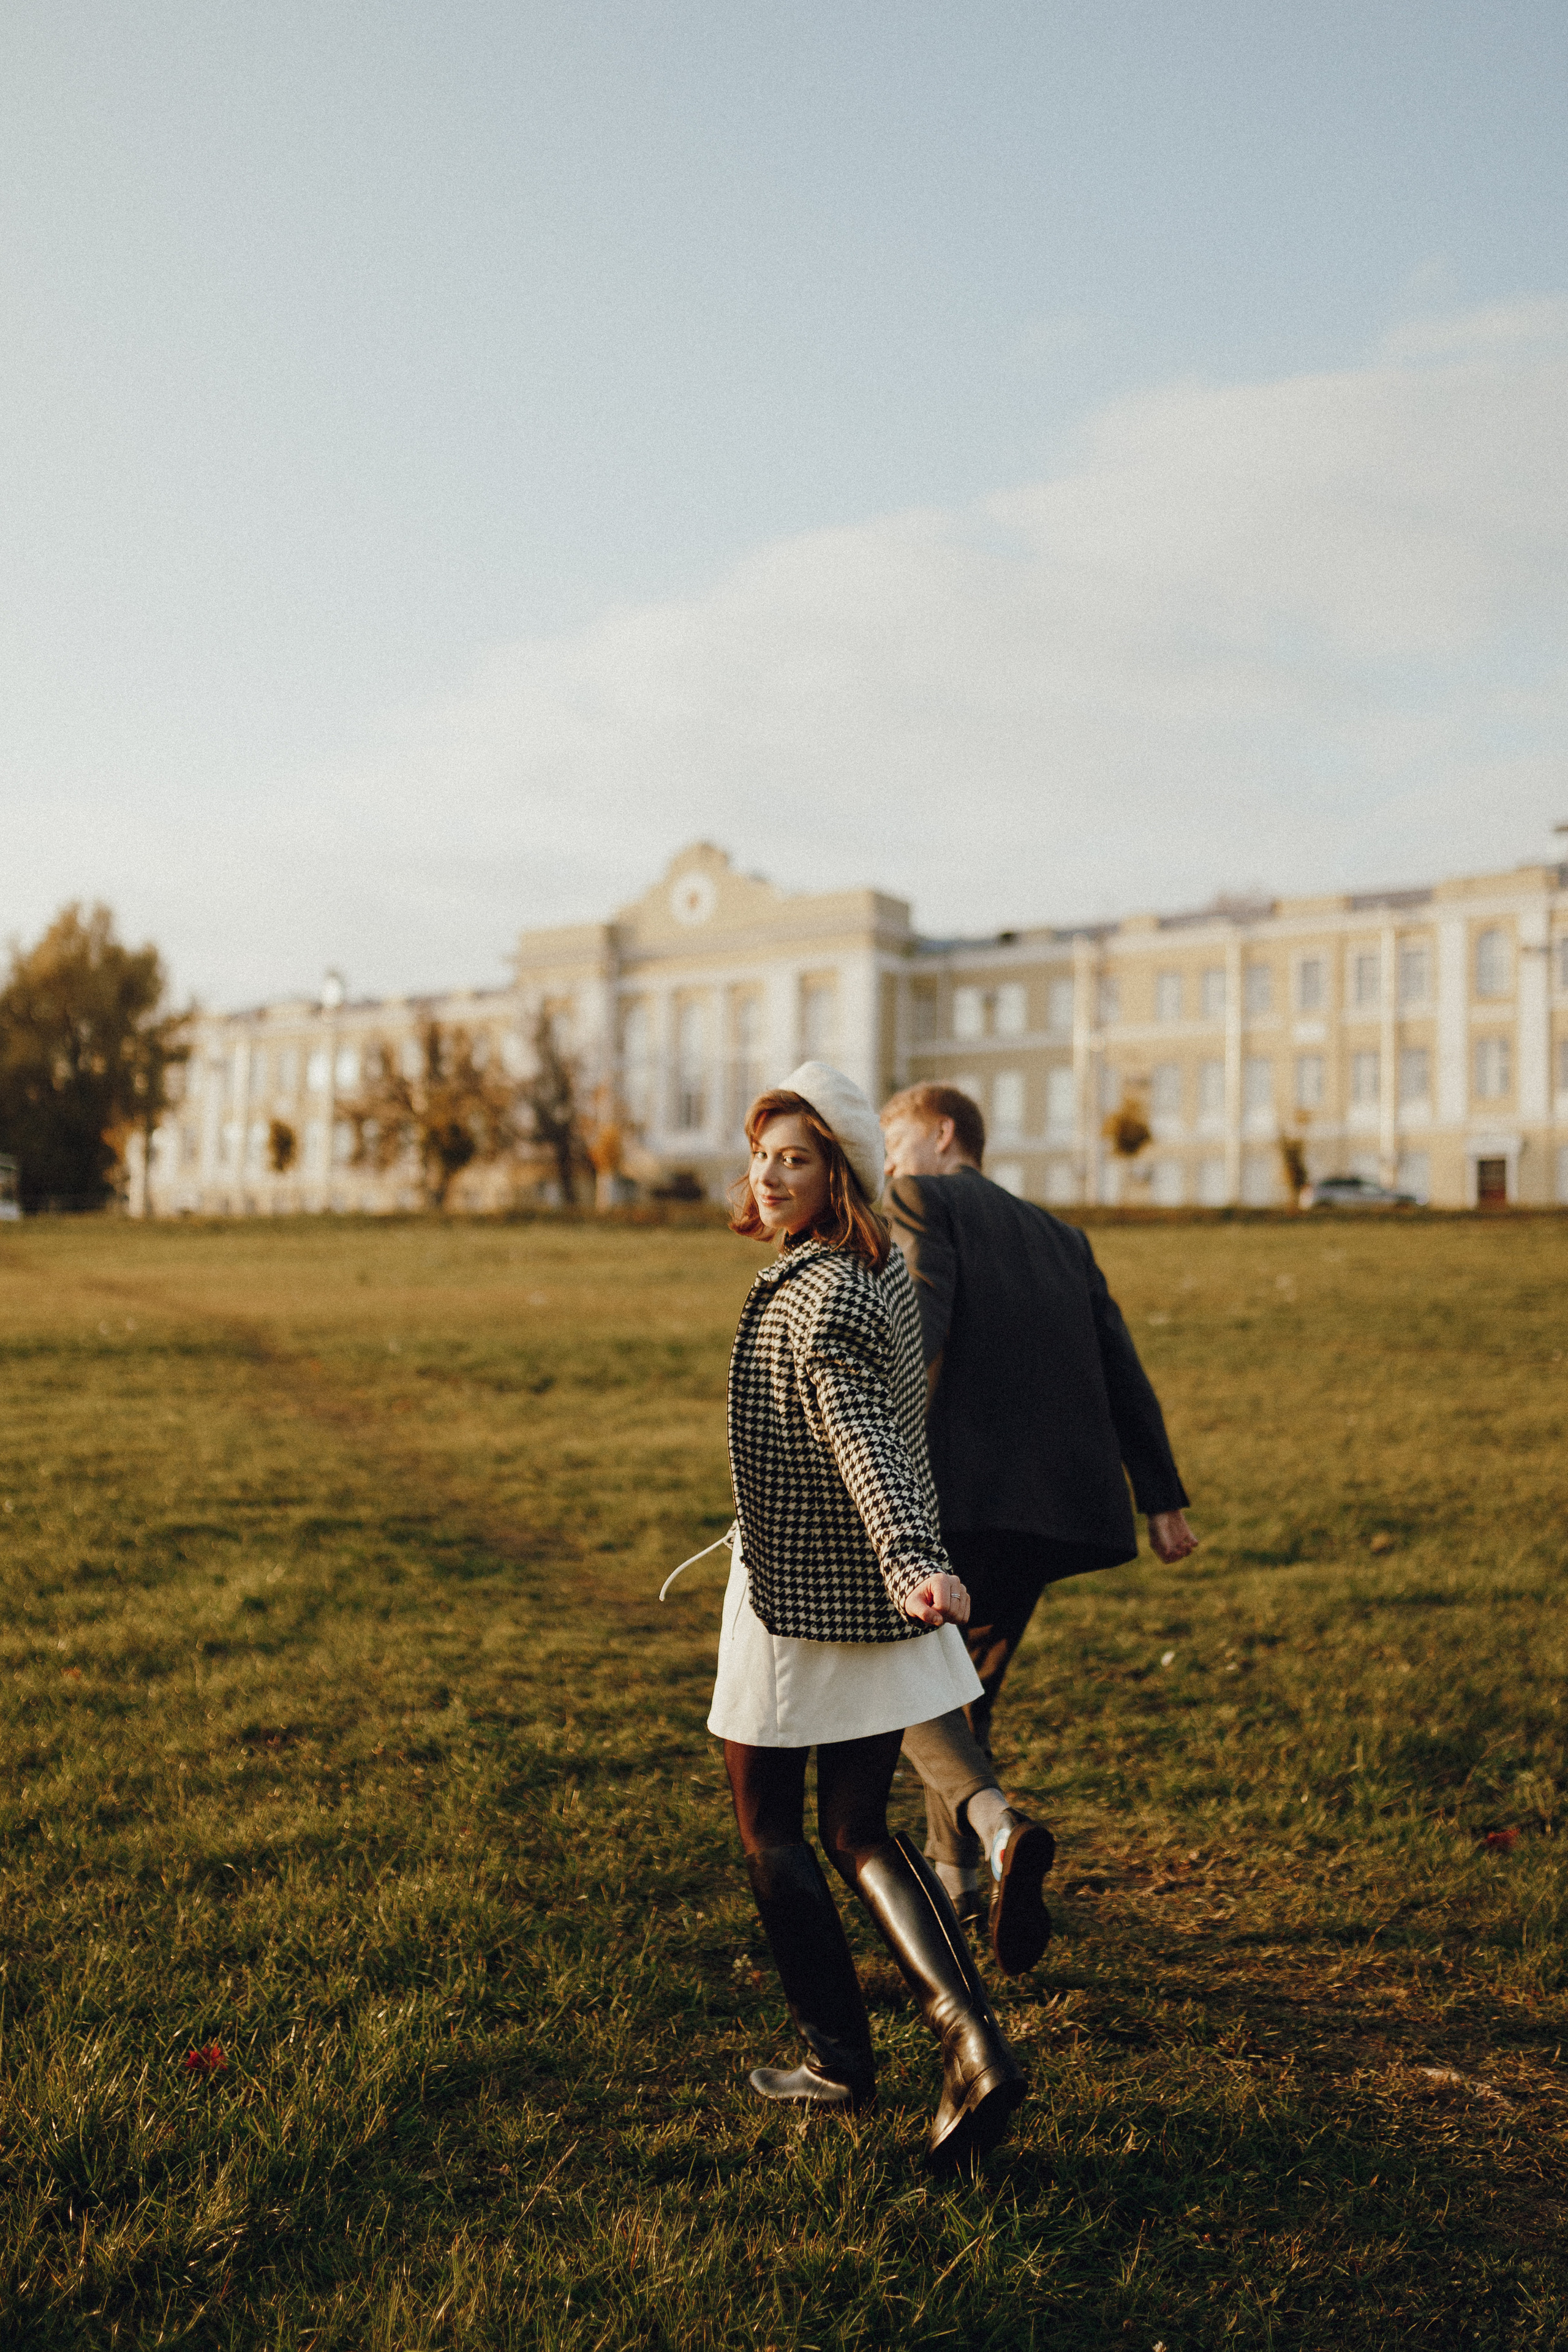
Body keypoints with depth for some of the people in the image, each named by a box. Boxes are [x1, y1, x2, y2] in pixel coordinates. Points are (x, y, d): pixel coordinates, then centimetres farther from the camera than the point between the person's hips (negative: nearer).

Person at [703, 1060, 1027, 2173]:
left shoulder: (822, 1300, -22)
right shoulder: (888, 1271, 6)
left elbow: (862, 1441, -36)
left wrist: (913, 1561, -48)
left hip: (798, 1600, -8)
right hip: (873, 1599, 8)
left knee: (770, 1826, 12)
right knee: (860, 1831, 15)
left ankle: (840, 2055, 22)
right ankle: (973, 2040, 1)